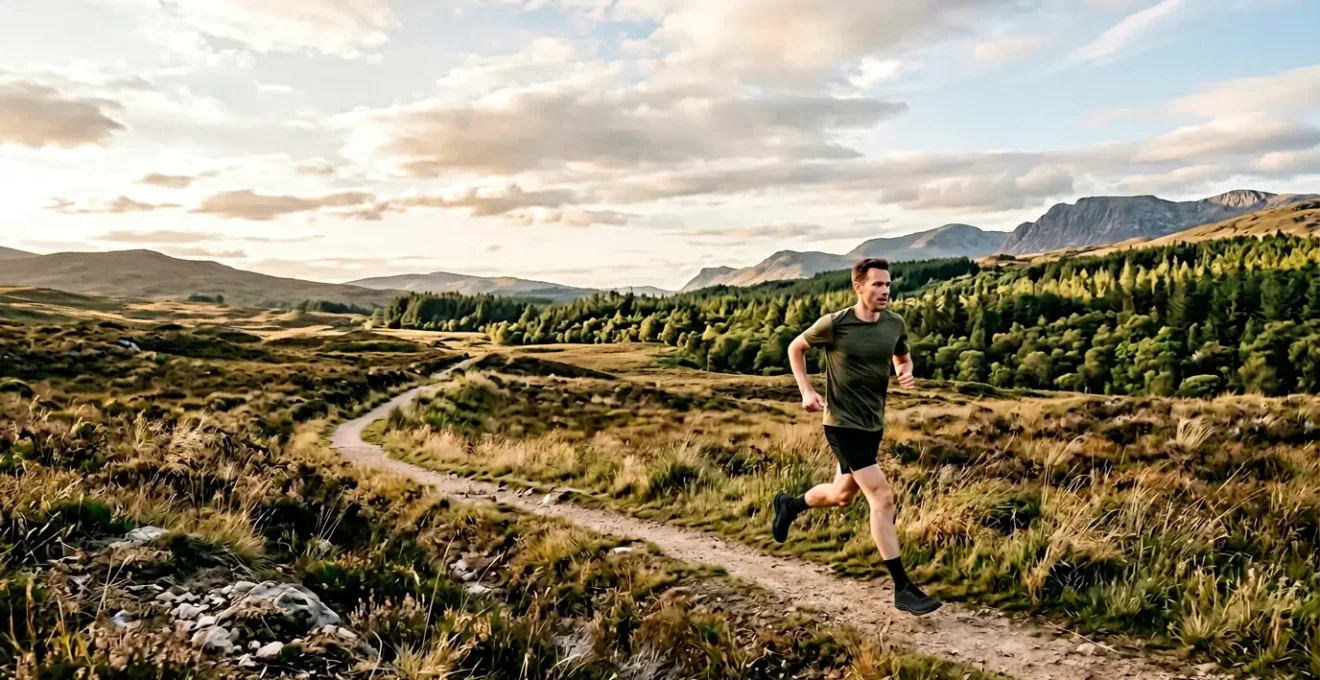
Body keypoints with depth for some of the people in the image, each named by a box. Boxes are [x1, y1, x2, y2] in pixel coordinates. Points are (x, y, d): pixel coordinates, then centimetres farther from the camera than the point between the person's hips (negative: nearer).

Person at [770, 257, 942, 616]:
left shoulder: (895, 324, -1)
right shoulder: (835, 324, -15)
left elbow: (903, 357, 18)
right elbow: (795, 348, 1)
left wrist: (906, 373, -6)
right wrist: (806, 391, -8)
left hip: (873, 424, 7)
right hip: (842, 424, -7)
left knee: (842, 496, 21)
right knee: (882, 497, -12)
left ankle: (789, 505, 50)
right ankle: (903, 589, -3)